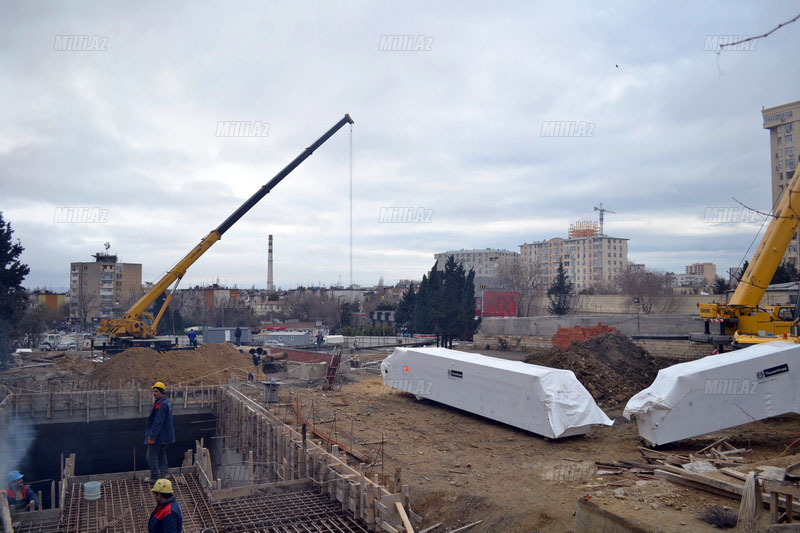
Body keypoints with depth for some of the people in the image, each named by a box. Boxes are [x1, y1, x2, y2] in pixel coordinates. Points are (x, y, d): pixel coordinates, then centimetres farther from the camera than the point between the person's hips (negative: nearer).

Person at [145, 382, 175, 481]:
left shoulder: (161, 405, -21)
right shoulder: (166, 402, 12)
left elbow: (158, 422, -24)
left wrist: (152, 436, -22)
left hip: (158, 436, -10)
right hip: (164, 437, 10)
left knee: (151, 456, -2)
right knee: (161, 455, 19)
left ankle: (155, 476, 2)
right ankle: (164, 473, 25)